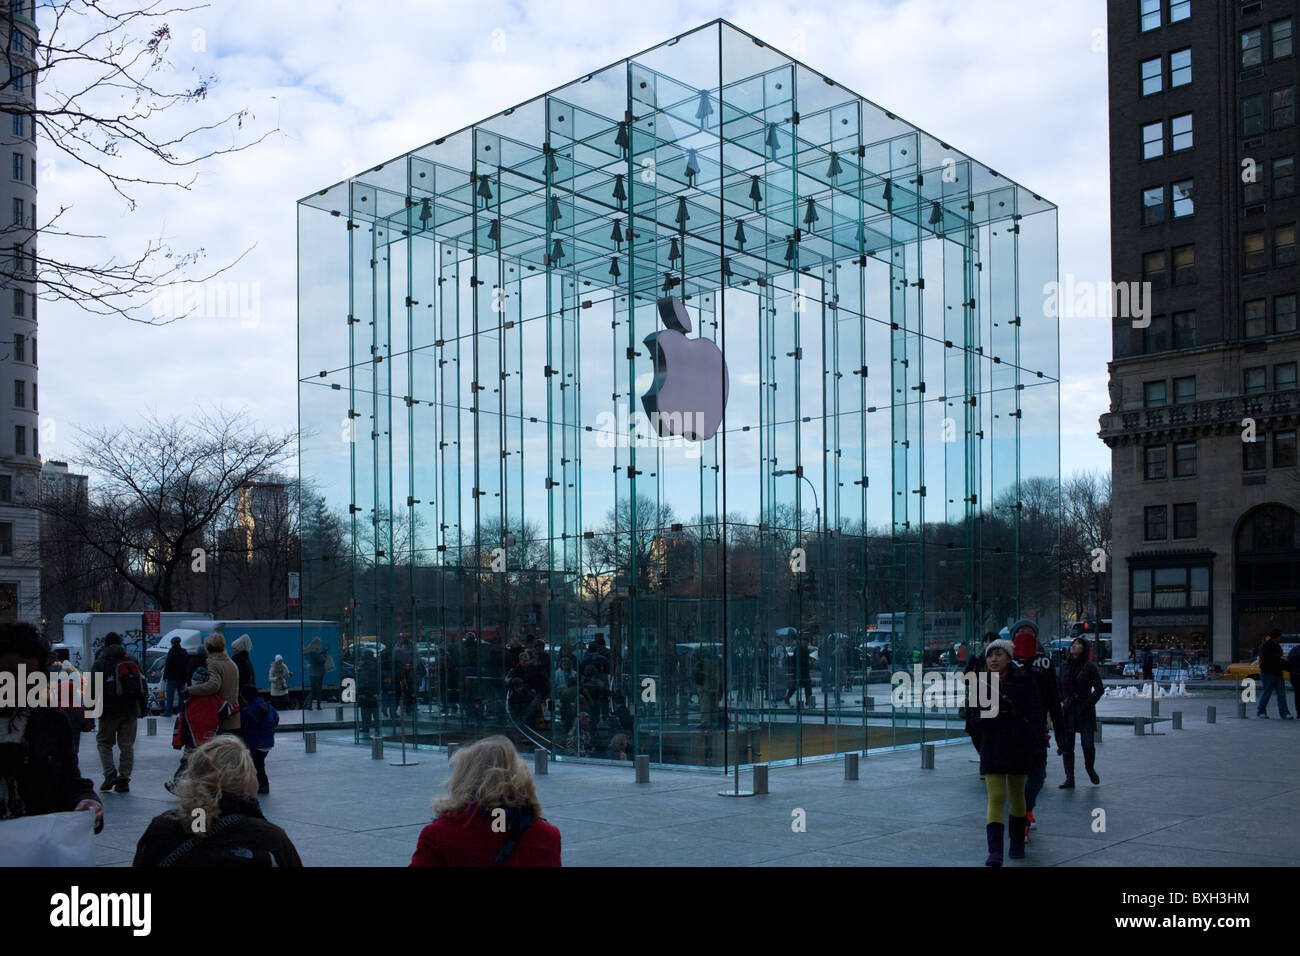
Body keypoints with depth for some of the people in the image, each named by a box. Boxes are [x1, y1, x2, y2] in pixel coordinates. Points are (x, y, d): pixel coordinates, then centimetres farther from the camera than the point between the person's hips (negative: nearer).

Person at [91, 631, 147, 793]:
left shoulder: (99, 663, -2)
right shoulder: (133, 661, 10)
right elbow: (143, 686, 11)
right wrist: (142, 708, 17)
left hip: (109, 711, -3)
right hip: (131, 711, 3)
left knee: (104, 743, 11)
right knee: (127, 745, 7)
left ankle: (110, 773, -5)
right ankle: (124, 779, 4)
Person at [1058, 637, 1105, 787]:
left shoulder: (1090, 667, -3)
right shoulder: (1065, 666, 10)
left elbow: (1099, 689, -3)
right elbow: (1060, 689, 16)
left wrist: (1087, 704, -11)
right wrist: (1061, 703, 2)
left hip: (1085, 711, -4)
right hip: (1067, 711, 4)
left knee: (1088, 744, -6)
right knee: (1067, 745, 0)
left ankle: (1090, 768, 24)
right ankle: (1069, 779, 5)